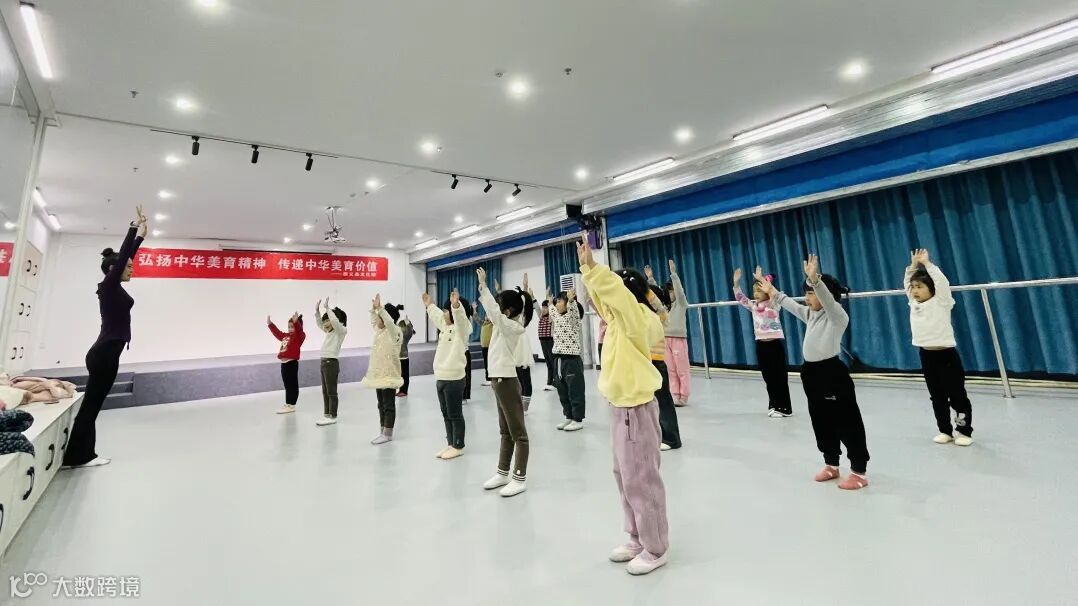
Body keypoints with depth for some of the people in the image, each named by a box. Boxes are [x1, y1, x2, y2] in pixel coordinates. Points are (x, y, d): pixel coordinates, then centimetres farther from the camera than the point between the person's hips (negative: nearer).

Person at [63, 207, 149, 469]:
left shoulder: (114, 288, 12)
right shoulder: (108, 286, -10)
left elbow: (128, 255, 19)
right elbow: (123, 254, -14)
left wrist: (142, 233, 22)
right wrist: (135, 226, -11)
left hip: (106, 352, 9)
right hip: (104, 353, -9)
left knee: (92, 405, 12)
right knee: (90, 405, -1)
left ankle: (82, 455, 19)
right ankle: (75, 456, 9)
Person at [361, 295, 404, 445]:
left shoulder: (394, 331, -13)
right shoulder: (380, 331, 12)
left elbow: (389, 322, -33)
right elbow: (373, 322, 30)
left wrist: (379, 308, -34)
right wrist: (373, 309, 17)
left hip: (389, 374, -9)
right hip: (379, 374, 9)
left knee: (388, 405, -1)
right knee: (381, 405, 14)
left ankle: (388, 434, 5)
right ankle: (382, 432, 23)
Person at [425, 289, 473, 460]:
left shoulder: (462, 328, -11)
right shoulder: (445, 326, 13)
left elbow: (460, 316, -34)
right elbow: (436, 315, 34)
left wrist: (456, 304, -51)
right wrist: (429, 305, 46)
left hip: (454, 379, -9)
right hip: (440, 378, 9)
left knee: (455, 415, 3)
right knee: (446, 415, 16)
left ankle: (458, 446, 15)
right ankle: (450, 444, 27)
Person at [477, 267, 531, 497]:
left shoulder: (513, 327, -15)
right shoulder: (504, 325, 10)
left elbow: (493, 312, -26)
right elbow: (492, 311, 19)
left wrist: (483, 286, -23)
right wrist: (482, 288, 11)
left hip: (507, 380, -10)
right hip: (498, 379, 10)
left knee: (518, 432, 0)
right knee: (505, 431, 17)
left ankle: (520, 478, 8)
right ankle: (503, 473, 28)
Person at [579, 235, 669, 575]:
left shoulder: (637, 317, -15)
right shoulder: (619, 319, 9)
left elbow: (615, 290, -31)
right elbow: (602, 295, 15)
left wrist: (591, 266, -32)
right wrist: (587, 267, 8)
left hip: (636, 409, -10)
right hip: (621, 407, 10)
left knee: (641, 480, 3)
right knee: (625, 477, 18)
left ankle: (656, 549, 20)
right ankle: (638, 540, 33)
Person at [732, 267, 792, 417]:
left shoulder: (774, 304, -9)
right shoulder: (753, 305, 8)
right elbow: (740, 298, 8)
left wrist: (761, 279, -37)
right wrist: (736, 283, -5)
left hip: (775, 342, -6)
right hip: (761, 343, 6)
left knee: (780, 377, 1)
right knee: (768, 377, 13)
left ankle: (785, 408, 10)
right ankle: (774, 405, 24)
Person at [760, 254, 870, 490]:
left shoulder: (838, 314, -13)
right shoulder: (810, 314, 12)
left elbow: (826, 298, -33)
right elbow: (790, 305, 26)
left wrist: (814, 279, -49)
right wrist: (773, 292, 27)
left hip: (833, 373, -9)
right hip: (812, 373, 9)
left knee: (847, 423, 2)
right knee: (821, 423, 16)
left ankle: (859, 472, 13)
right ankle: (831, 464, 30)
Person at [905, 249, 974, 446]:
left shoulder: (941, 302, -9)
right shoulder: (914, 303, 6)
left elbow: (942, 282, -21)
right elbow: (906, 283, 13)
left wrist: (927, 263, -16)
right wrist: (913, 265, 6)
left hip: (946, 354, -5)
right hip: (926, 355, 5)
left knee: (957, 396, 5)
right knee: (937, 397, 12)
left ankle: (965, 432, 18)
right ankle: (945, 431, 22)